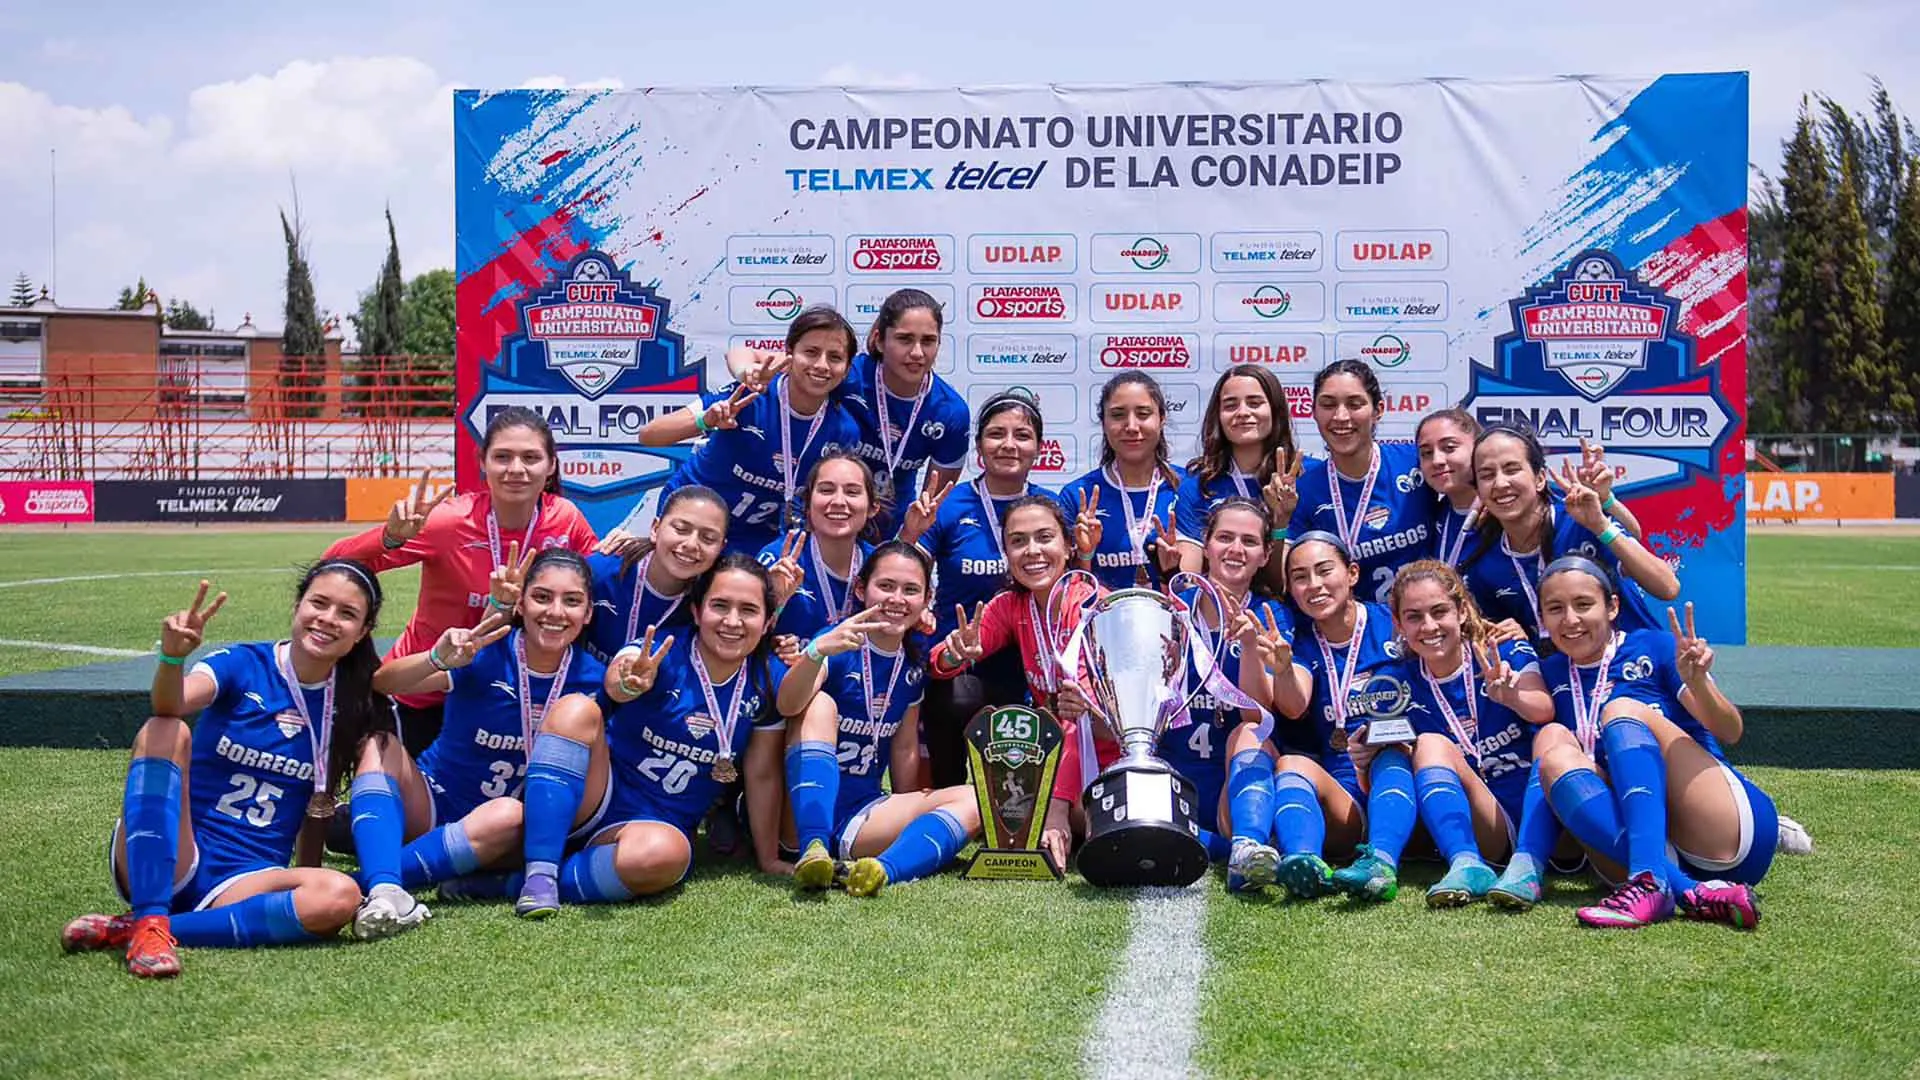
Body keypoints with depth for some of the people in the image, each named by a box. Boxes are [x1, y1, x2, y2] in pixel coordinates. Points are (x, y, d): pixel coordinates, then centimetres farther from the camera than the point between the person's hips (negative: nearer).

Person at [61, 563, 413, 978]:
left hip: (246, 880, 2)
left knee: (340, 897, -30)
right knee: (163, 732, -26)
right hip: (165, 862, -2)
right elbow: (173, 704, -25)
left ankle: (123, 930, -24)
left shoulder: (350, 708, 5)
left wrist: (305, 887, 8)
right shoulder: (243, 664, -4)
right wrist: (172, 656, -45)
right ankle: (149, 924, -34)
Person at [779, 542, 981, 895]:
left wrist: (907, 816, 18)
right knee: (820, 703, -25)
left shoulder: (913, 667, 6)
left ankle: (884, 870, -44)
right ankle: (813, 849, -41)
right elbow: (787, 706, -29)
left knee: (972, 800, -15)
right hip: (807, 806, -4)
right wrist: (817, 651, -48)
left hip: (861, 815, 4)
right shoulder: (838, 645, -10)